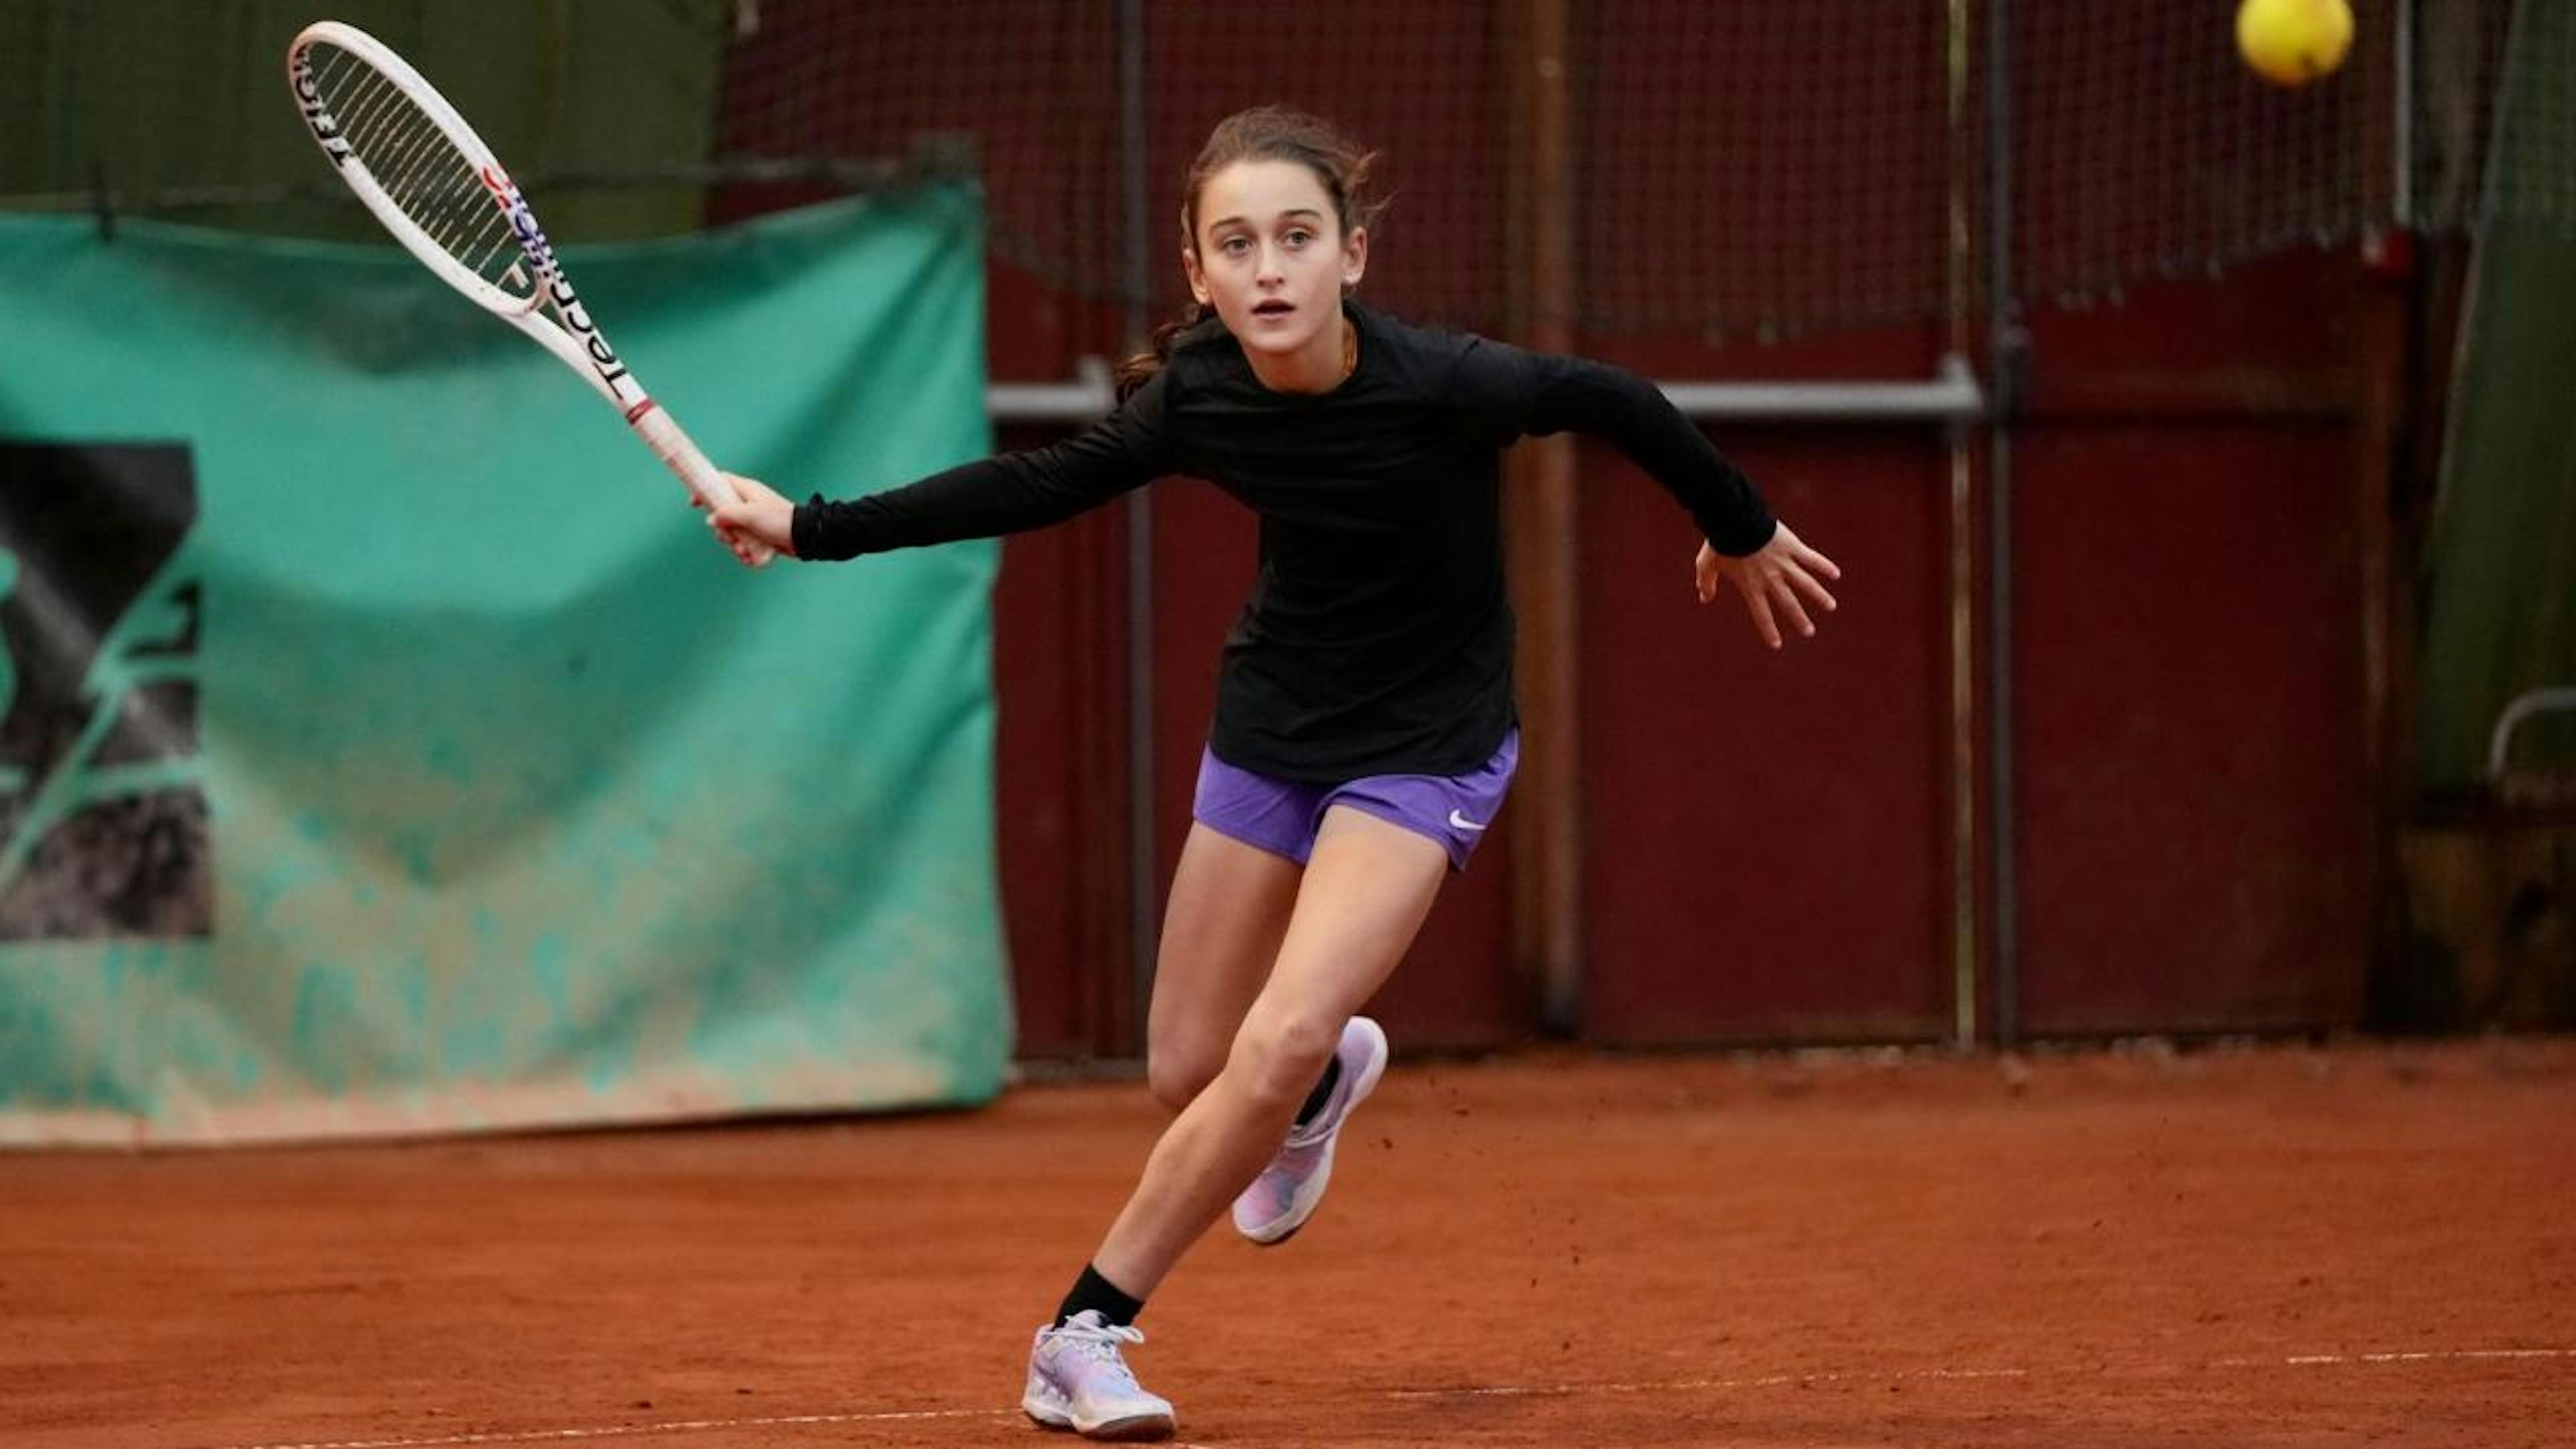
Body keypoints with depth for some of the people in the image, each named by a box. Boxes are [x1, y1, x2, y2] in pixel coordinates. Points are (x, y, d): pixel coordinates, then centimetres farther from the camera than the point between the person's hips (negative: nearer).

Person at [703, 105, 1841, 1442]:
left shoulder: (1441, 384, -29)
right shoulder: (1199, 397, -17)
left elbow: (1615, 402, -12)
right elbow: (1037, 487, -2)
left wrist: (1742, 534, 4)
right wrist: (813, 527, -5)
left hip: (1424, 745, -4)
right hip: (1274, 720, 4)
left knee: (1278, 1047, -22)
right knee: (1189, 1073, 11)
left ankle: (1084, 1336, -9)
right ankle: (1327, 1078, 48)